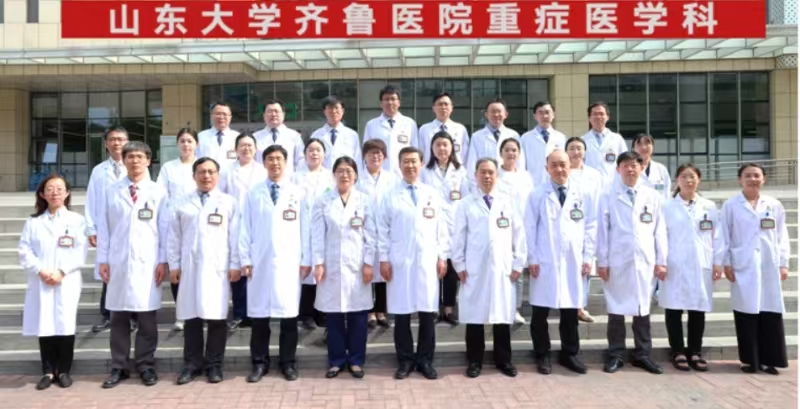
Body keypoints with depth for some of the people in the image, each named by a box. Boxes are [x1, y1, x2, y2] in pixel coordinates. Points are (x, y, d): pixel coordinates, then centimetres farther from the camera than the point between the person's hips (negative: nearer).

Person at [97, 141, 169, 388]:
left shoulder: (158, 192, 4)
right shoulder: (112, 192, 9)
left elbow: (165, 228, 2)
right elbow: (103, 227, 8)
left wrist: (163, 260, -3)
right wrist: (102, 259, 2)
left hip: (147, 263, -1)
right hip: (118, 262, 2)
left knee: (147, 318, 2)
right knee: (118, 318, 5)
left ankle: (146, 366, 13)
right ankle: (119, 367, 15)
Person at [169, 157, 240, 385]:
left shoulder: (228, 203, 5)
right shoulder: (182, 204, 10)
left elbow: (235, 236, 1)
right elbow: (174, 237, 10)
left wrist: (235, 265, -4)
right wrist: (173, 265, 4)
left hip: (218, 267, -2)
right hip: (189, 267, 2)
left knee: (217, 317, 0)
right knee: (191, 317, 5)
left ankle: (214, 364, 11)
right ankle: (192, 364, 14)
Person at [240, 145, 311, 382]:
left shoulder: (298, 194, 5)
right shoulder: (253, 194, 7)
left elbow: (304, 229, 4)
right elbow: (245, 230, 5)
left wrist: (306, 260, 0)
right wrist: (245, 259, -2)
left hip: (289, 263, 0)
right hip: (260, 262, 1)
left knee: (289, 314, 4)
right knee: (259, 314, 4)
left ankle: (287, 362, 16)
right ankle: (259, 362, 16)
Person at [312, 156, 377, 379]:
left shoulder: (365, 200, 5)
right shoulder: (322, 201, 5)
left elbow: (370, 234, 2)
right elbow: (317, 235, 1)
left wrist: (369, 263, -5)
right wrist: (318, 263, -7)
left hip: (357, 265, 0)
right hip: (331, 266, 0)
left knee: (357, 315, 3)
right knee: (333, 315, 4)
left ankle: (356, 360, 15)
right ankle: (336, 360, 16)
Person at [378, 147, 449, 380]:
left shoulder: (433, 195, 9)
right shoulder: (390, 197, 4)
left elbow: (442, 229, 8)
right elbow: (383, 230, 2)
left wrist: (442, 257, 3)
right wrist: (383, 259, -4)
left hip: (427, 262, 1)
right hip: (399, 262, -1)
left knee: (427, 313, 4)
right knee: (402, 314, 3)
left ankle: (425, 360, 16)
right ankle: (405, 360, 15)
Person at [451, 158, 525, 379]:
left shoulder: (508, 202, 7)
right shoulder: (466, 204, 3)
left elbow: (519, 234, 6)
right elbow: (459, 236, 3)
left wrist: (518, 264, 2)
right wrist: (459, 265, -2)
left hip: (502, 268, 1)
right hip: (474, 269, -1)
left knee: (503, 315, 6)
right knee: (475, 315, 3)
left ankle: (504, 360, 19)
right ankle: (475, 361, 14)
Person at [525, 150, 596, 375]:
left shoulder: (584, 194, 6)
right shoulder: (537, 195, 1)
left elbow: (591, 227, 7)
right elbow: (530, 228, 0)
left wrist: (588, 258, 1)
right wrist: (531, 259, -6)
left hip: (573, 262, 2)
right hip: (544, 262, -1)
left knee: (571, 311, 9)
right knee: (541, 312, 4)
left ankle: (569, 354, 24)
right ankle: (542, 356, 17)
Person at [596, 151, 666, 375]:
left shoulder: (653, 197, 8)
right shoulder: (608, 197, 2)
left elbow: (659, 231, 7)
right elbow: (602, 231, 0)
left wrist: (661, 261, 3)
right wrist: (602, 261, -4)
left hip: (644, 261, 2)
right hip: (617, 261, -2)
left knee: (643, 308, 8)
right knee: (616, 308, 3)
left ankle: (642, 354, 18)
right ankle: (615, 355, 12)